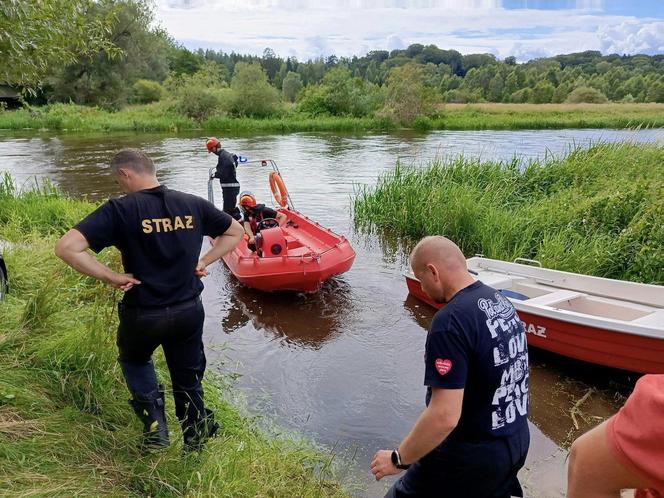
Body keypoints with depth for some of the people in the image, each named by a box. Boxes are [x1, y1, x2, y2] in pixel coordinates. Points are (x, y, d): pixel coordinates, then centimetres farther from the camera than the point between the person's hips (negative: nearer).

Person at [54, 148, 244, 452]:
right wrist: (203, 261, 5)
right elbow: (235, 232, 10)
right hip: (190, 310, 3)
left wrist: (114, 278, -14)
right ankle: (195, 443, 31)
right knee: (188, 379, 21)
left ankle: (155, 423, 17)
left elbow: (66, 248, -22)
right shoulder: (193, 205, -3)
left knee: (134, 360, 30)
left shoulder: (121, 209, -15)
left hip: (142, 315, -2)